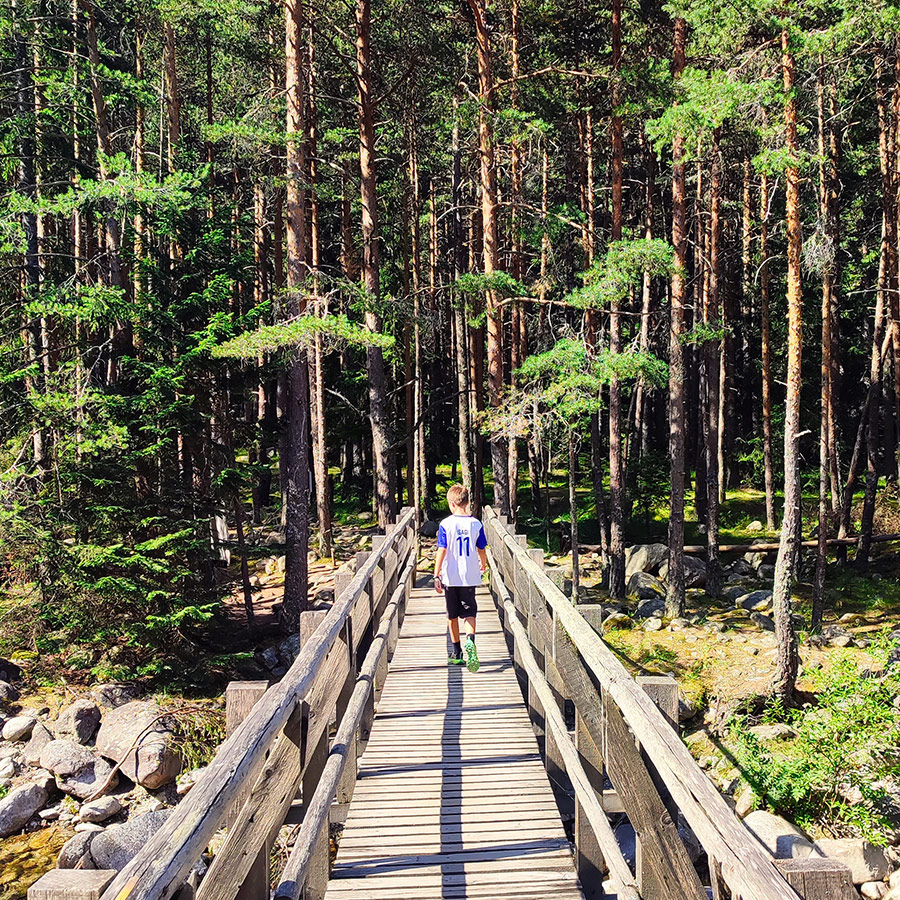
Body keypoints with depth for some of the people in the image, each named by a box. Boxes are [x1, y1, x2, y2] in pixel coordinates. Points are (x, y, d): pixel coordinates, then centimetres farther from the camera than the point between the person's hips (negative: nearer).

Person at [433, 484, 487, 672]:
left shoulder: (446, 524, -8)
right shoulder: (476, 524, -2)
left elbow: (441, 551, -11)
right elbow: (481, 550, 8)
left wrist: (436, 575, -8)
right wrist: (483, 564, 29)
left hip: (450, 577, -1)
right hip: (470, 577, 1)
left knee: (452, 615, 13)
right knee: (469, 612, 6)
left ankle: (457, 653, 20)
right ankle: (470, 640, -24)